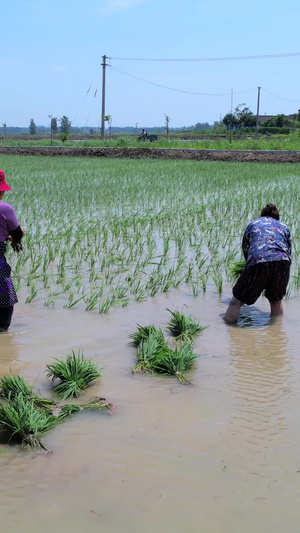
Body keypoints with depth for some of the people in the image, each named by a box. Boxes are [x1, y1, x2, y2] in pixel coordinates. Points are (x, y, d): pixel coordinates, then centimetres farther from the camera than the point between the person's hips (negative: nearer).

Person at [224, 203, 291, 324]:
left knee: (237, 301, 5)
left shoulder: (253, 224, 27)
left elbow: (245, 248, 29)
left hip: (257, 262, -2)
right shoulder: (283, 227, 29)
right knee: (276, 300, 25)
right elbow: (289, 251, 29)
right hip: (282, 262, 3)